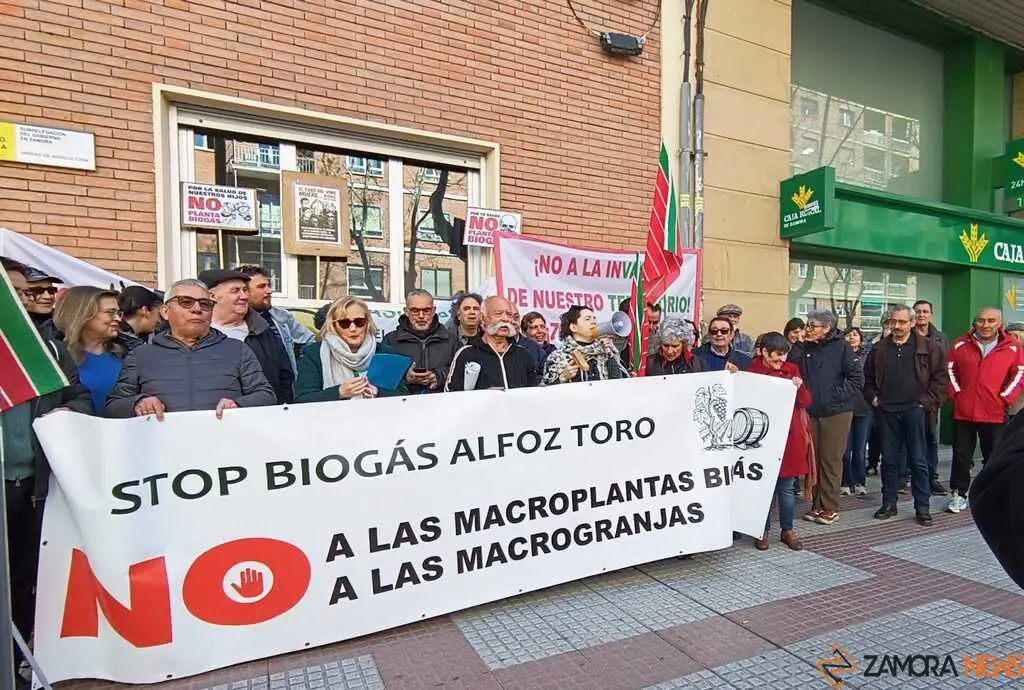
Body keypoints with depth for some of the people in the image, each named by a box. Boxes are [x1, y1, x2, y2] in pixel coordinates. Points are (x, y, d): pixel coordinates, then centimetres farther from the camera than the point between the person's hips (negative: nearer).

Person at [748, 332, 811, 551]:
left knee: (788, 486, 10)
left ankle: (788, 530, 24)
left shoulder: (791, 369, 7)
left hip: (790, 435, 3)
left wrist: (799, 387, -12)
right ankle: (763, 531, 18)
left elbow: (805, 402, 5)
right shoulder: (752, 371, -5)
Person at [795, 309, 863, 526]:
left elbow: (857, 378, -7)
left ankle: (830, 507, 13)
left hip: (836, 413, -4)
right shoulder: (804, 348, 6)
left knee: (831, 460, 1)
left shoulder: (840, 347, -6)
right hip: (810, 412, 4)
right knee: (813, 460, 9)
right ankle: (817, 504, 21)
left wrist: (837, 395, -11)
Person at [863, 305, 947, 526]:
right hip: (887, 411, 3)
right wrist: (873, 397, 7)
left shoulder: (927, 347, 0)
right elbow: (868, 377, 18)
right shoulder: (879, 348, 9)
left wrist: (928, 401, -7)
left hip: (915, 410, -3)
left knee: (918, 461, 3)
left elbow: (940, 376, -2)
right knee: (889, 460, 9)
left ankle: (922, 507, 14)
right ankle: (889, 503, 19)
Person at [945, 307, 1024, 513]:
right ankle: (958, 494, 18)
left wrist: (1005, 398, -4)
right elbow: (949, 369, 8)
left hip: (995, 413, 0)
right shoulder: (961, 344, 0)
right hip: (963, 411, 0)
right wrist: (955, 393, -1)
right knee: (961, 456, 8)